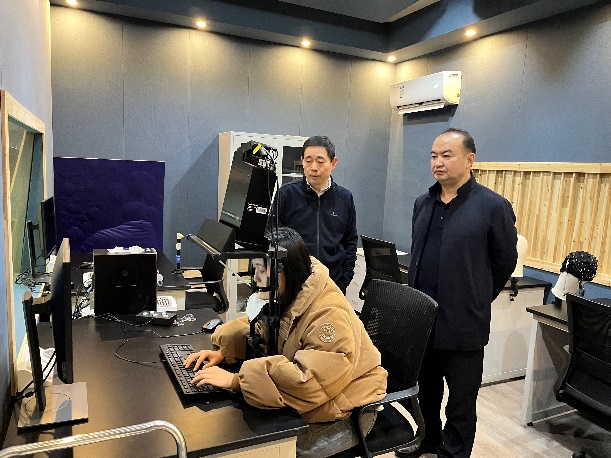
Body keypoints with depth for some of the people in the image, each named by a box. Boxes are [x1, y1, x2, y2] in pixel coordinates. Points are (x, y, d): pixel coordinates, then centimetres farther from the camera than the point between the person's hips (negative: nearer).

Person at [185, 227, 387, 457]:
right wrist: (223, 351, -9)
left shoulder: (329, 314, -31)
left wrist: (234, 380, -34)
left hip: (340, 414, -7)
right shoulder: (284, 296, -4)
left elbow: (307, 381, -37)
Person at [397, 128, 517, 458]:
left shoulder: (493, 206, -12)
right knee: (426, 390, 23)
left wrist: (478, 299, 7)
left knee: (461, 401, 13)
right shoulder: (423, 203, 7)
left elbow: (505, 261, -2)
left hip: (462, 325, -5)